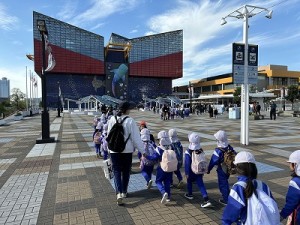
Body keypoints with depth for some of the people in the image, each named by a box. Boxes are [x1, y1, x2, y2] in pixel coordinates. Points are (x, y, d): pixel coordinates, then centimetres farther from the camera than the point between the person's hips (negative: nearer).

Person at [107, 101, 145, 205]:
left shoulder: (112, 119, -4)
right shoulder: (130, 121, -15)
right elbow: (136, 138, -14)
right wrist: (142, 151, -7)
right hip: (127, 150, -2)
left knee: (117, 171, 8)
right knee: (126, 171, 16)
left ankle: (119, 193, -7)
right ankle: (124, 192, 30)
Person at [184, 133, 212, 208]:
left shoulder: (188, 152, -21)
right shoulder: (201, 150, -4)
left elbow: (187, 164, -18)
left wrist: (187, 173, -9)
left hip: (191, 171, -4)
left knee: (189, 182, 22)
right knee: (201, 184, 5)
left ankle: (190, 194, 40)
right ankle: (206, 200, -4)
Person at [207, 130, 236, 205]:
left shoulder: (218, 150, -27)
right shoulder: (230, 148, -6)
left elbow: (213, 161, -22)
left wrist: (208, 169, -9)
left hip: (221, 170, -7)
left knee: (222, 184, 9)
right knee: (225, 182, 26)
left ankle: (226, 200, 19)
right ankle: (227, 196, 41)